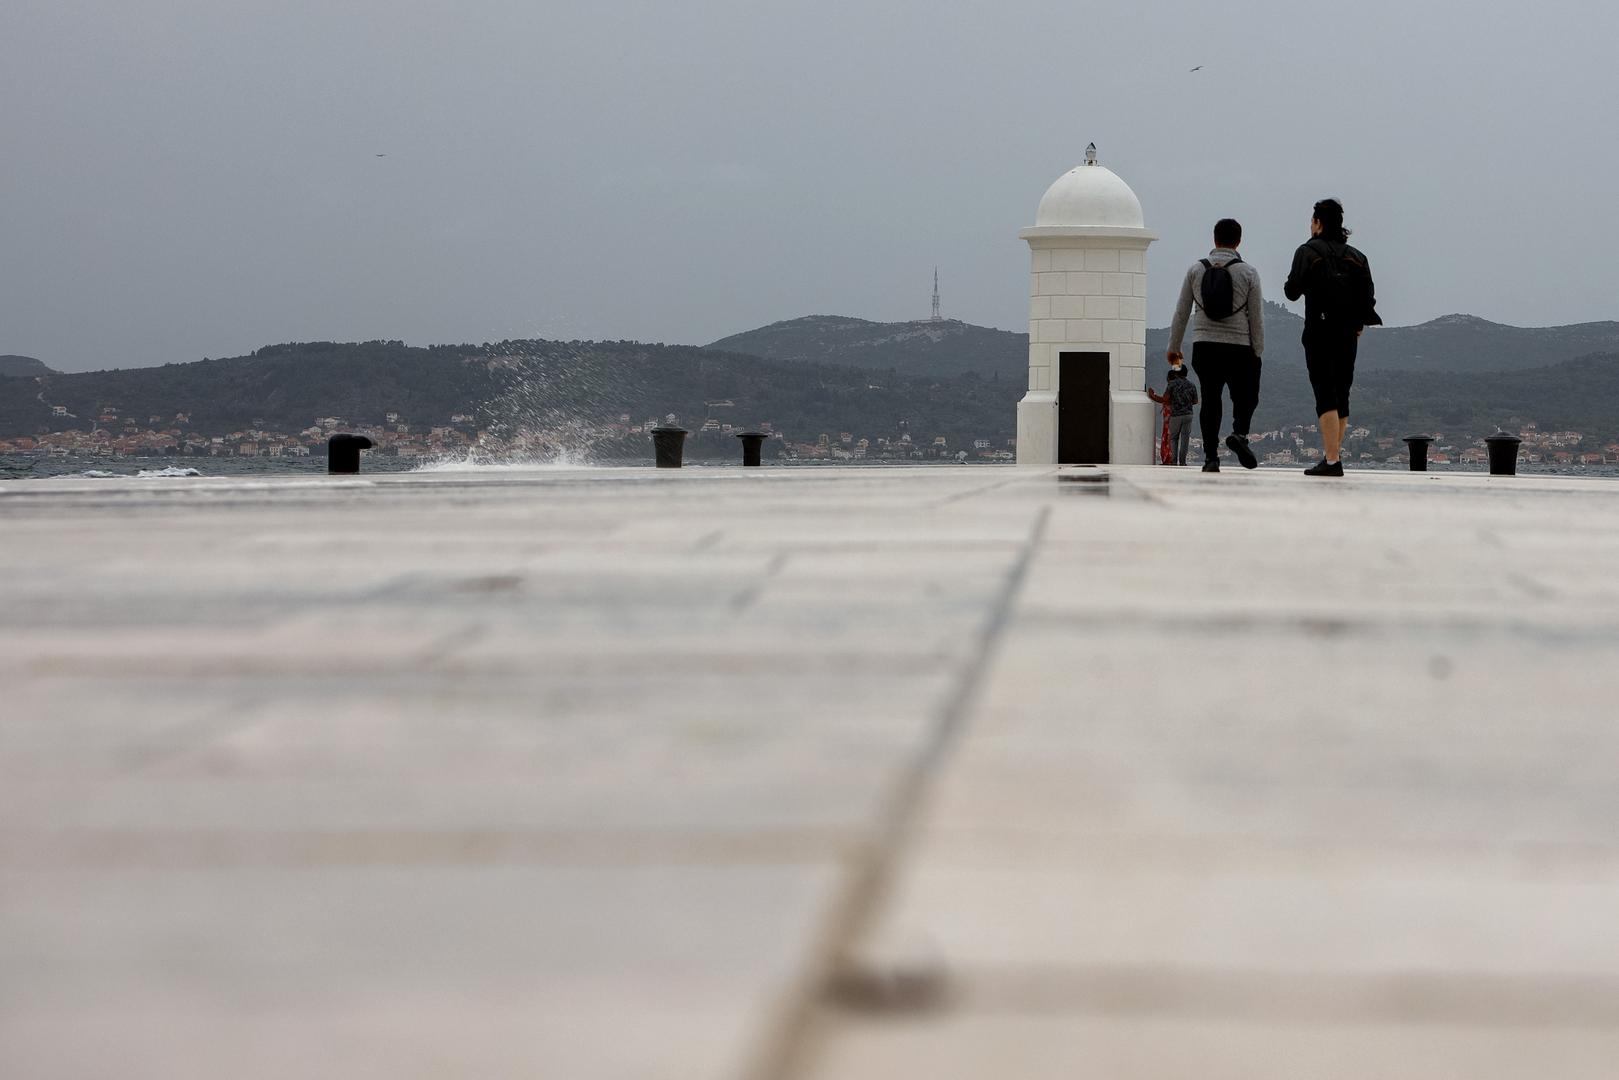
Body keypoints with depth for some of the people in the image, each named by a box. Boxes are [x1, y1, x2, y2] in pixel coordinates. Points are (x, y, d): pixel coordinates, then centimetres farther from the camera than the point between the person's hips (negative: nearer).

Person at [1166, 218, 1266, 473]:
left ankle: (1211, 456, -2)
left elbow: (1181, 312, 7)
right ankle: (1239, 434, -15)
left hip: (1204, 346, 2)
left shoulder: (1197, 270, 5)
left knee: (1210, 399, 6)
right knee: (1246, 397, 12)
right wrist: (1258, 353, 4)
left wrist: (1174, 346, 15)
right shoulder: (1248, 272, -1)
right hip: (1239, 347, -2)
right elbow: (1257, 317, -2)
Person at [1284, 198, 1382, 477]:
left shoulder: (1308, 252, -4)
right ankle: (1332, 455, 20)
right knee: (1341, 396, 13)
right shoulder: (1356, 257, 11)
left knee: (1326, 396, -9)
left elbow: (1292, 291, -8)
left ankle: (1332, 460, -17)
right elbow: (1368, 299, 7)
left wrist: (1290, 282, 14)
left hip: (1319, 333, -5)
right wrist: (1358, 327, 16)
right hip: (1348, 335, 5)